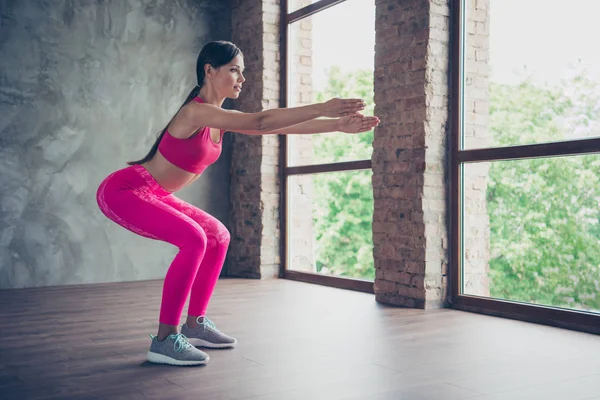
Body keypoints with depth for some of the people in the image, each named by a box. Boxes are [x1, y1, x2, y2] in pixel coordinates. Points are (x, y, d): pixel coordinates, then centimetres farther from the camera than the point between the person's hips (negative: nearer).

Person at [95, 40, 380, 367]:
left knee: (217, 236, 8)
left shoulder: (221, 119, 4)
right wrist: (321, 108, -34)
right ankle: (164, 340, -17)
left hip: (151, 194, 10)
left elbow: (276, 127, 1)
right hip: (122, 191, -10)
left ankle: (195, 325, 15)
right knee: (193, 239, -26)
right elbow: (260, 122, -33)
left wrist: (338, 125, -5)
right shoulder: (196, 111, -23)